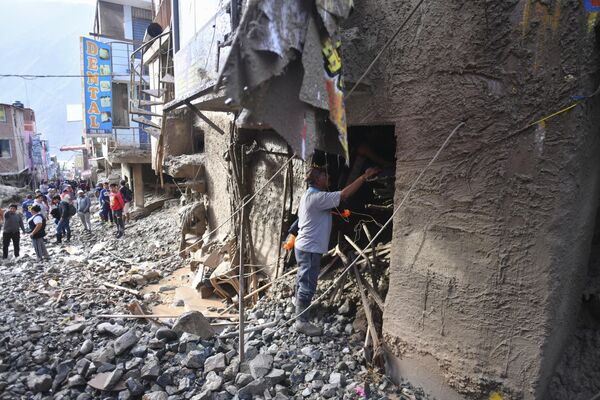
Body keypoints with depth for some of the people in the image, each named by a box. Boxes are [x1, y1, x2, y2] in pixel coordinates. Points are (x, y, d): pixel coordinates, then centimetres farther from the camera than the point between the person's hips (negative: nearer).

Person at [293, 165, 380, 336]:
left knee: (303, 284, 17)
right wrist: (364, 176, -20)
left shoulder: (308, 196, 12)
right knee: (308, 285, -2)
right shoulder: (316, 197, -21)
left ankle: (300, 318, 29)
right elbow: (344, 194, -25)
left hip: (304, 247, 11)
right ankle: (302, 322, 8)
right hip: (310, 249, -11)